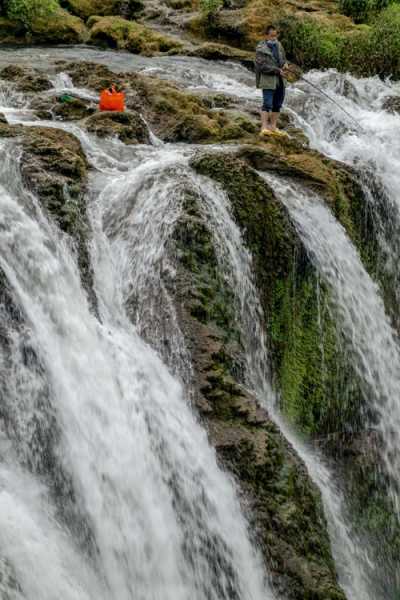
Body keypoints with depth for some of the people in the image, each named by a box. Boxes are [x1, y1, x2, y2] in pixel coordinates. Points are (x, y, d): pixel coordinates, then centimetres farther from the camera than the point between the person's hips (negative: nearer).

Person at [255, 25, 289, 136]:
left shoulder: (278, 45, 10)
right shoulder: (261, 48, -12)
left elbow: (283, 58, 20)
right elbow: (262, 66, -17)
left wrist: (285, 63, -4)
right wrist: (277, 70, -19)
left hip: (280, 80, 7)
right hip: (268, 80, -7)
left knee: (277, 104, 10)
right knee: (267, 103, -14)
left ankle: (273, 126, 18)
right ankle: (264, 127, -16)